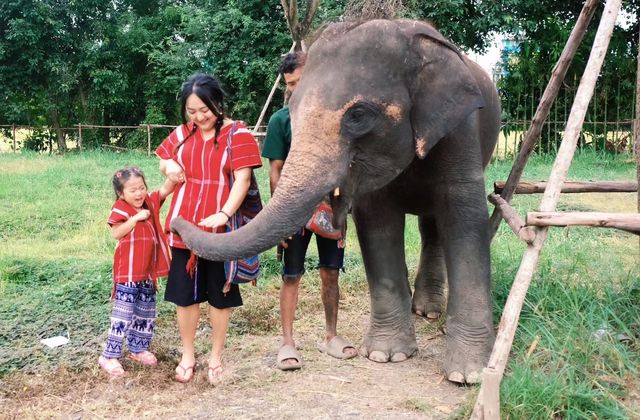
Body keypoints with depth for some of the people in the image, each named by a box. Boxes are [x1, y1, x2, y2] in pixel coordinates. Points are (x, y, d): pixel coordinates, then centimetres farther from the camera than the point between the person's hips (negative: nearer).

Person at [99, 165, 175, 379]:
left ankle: (138, 348, 31)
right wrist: (136, 218, -24)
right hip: (128, 272, -7)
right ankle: (109, 355, 1)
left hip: (148, 270, 7)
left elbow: (166, 190, -2)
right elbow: (116, 233, -20)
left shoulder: (150, 202, 7)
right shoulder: (120, 208, -10)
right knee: (123, 312, -6)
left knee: (146, 312, 16)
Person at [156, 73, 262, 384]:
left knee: (219, 294, 8)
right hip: (184, 226, 4)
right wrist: (168, 165, -1)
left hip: (220, 227, -4)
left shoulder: (237, 134, -6)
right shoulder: (182, 134, 8)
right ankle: (187, 355, 25)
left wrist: (224, 214, -26)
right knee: (185, 293, 9)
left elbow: (243, 179, -14)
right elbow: (163, 163, 24)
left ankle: (216, 358, 23)